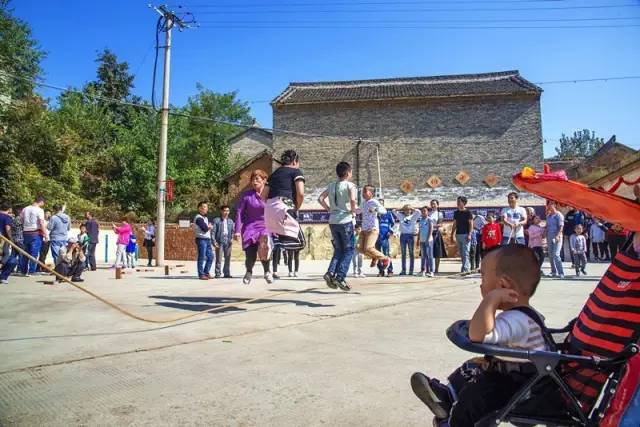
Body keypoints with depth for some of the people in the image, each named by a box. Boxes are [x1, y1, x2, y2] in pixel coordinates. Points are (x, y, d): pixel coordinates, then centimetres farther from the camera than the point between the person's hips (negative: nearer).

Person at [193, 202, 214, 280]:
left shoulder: (205, 218, 20)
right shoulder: (198, 218, -10)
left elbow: (211, 227, 17)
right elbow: (205, 228, -18)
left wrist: (208, 227, -4)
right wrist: (210, 227, 1)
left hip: (207, 239, 9)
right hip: (201, 239, -9)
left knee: (210, 257, 10)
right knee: (201, 258, -4)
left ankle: (206, 273, 21)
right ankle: (201, 274, 2)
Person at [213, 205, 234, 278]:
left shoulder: (231, 221, 14)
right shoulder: (216, 220, 2)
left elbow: (232, 231, 17)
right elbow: (213, 231, -1)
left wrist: (232, 238, -2)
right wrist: (214, 241, -10)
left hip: (228, 242, 4)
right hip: (219, 242, -4)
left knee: (228, 259, 7)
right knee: (218, 259, -3)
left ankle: (227, 273, 15)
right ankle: (217, 274, 4)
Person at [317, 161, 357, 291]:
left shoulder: (331, 185, 11)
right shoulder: (350, 185, -5)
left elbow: (320, 199, 7)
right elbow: (352, 199, -23)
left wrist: (330, 210, 12)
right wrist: (353, 211, -8)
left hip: (332, 221, 5)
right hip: (345, 221, -5)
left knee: (338, 250, 17)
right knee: (349, 250, 5)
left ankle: (330, 273, -1)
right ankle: (340, 277, -5)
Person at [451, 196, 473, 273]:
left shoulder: (468, 212, -4)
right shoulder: (456, 212, 13)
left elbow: (471, 224, -7)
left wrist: (469, 234, -16)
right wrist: (452, 235, 13)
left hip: (465, 235, -6)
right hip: (458, 235, 6)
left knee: (465, 253, -8)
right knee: (461, 253, 10)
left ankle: (465, 269, -9)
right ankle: (467, 266, 21)